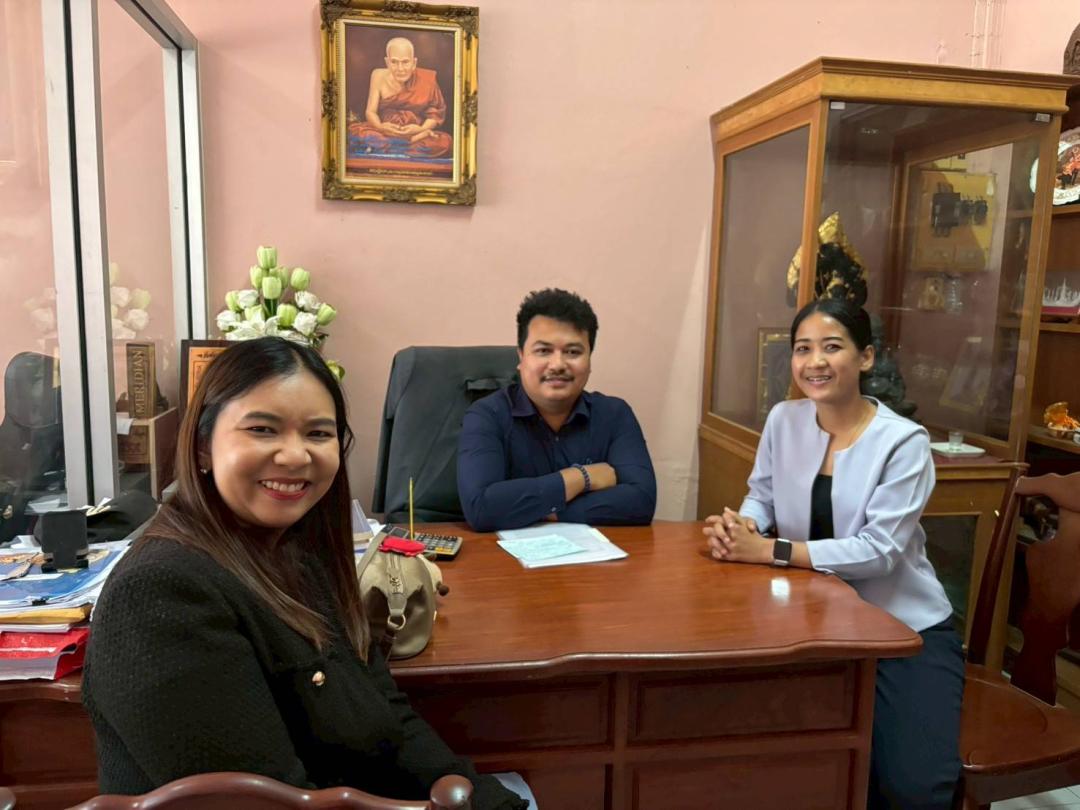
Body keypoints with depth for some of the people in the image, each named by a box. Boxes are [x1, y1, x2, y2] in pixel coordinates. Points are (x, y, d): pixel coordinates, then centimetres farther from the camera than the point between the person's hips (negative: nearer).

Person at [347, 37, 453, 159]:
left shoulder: (427, 79, -6)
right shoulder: (379, 76, -3)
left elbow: (435, 114, -1)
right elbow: (371, 111, -2)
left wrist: (421, 129, -21)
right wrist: (380, 127, -25)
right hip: (384, 132, 0)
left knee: (444, 142, -32)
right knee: (354, 130, -29)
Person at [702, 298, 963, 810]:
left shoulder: (903, 442, -15)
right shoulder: (784, 420, -1)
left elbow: (878, 551, -22)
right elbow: (762, 497, 8)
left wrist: (769, 551, -27)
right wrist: (740, 526, -17)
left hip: (904, 629, -3)